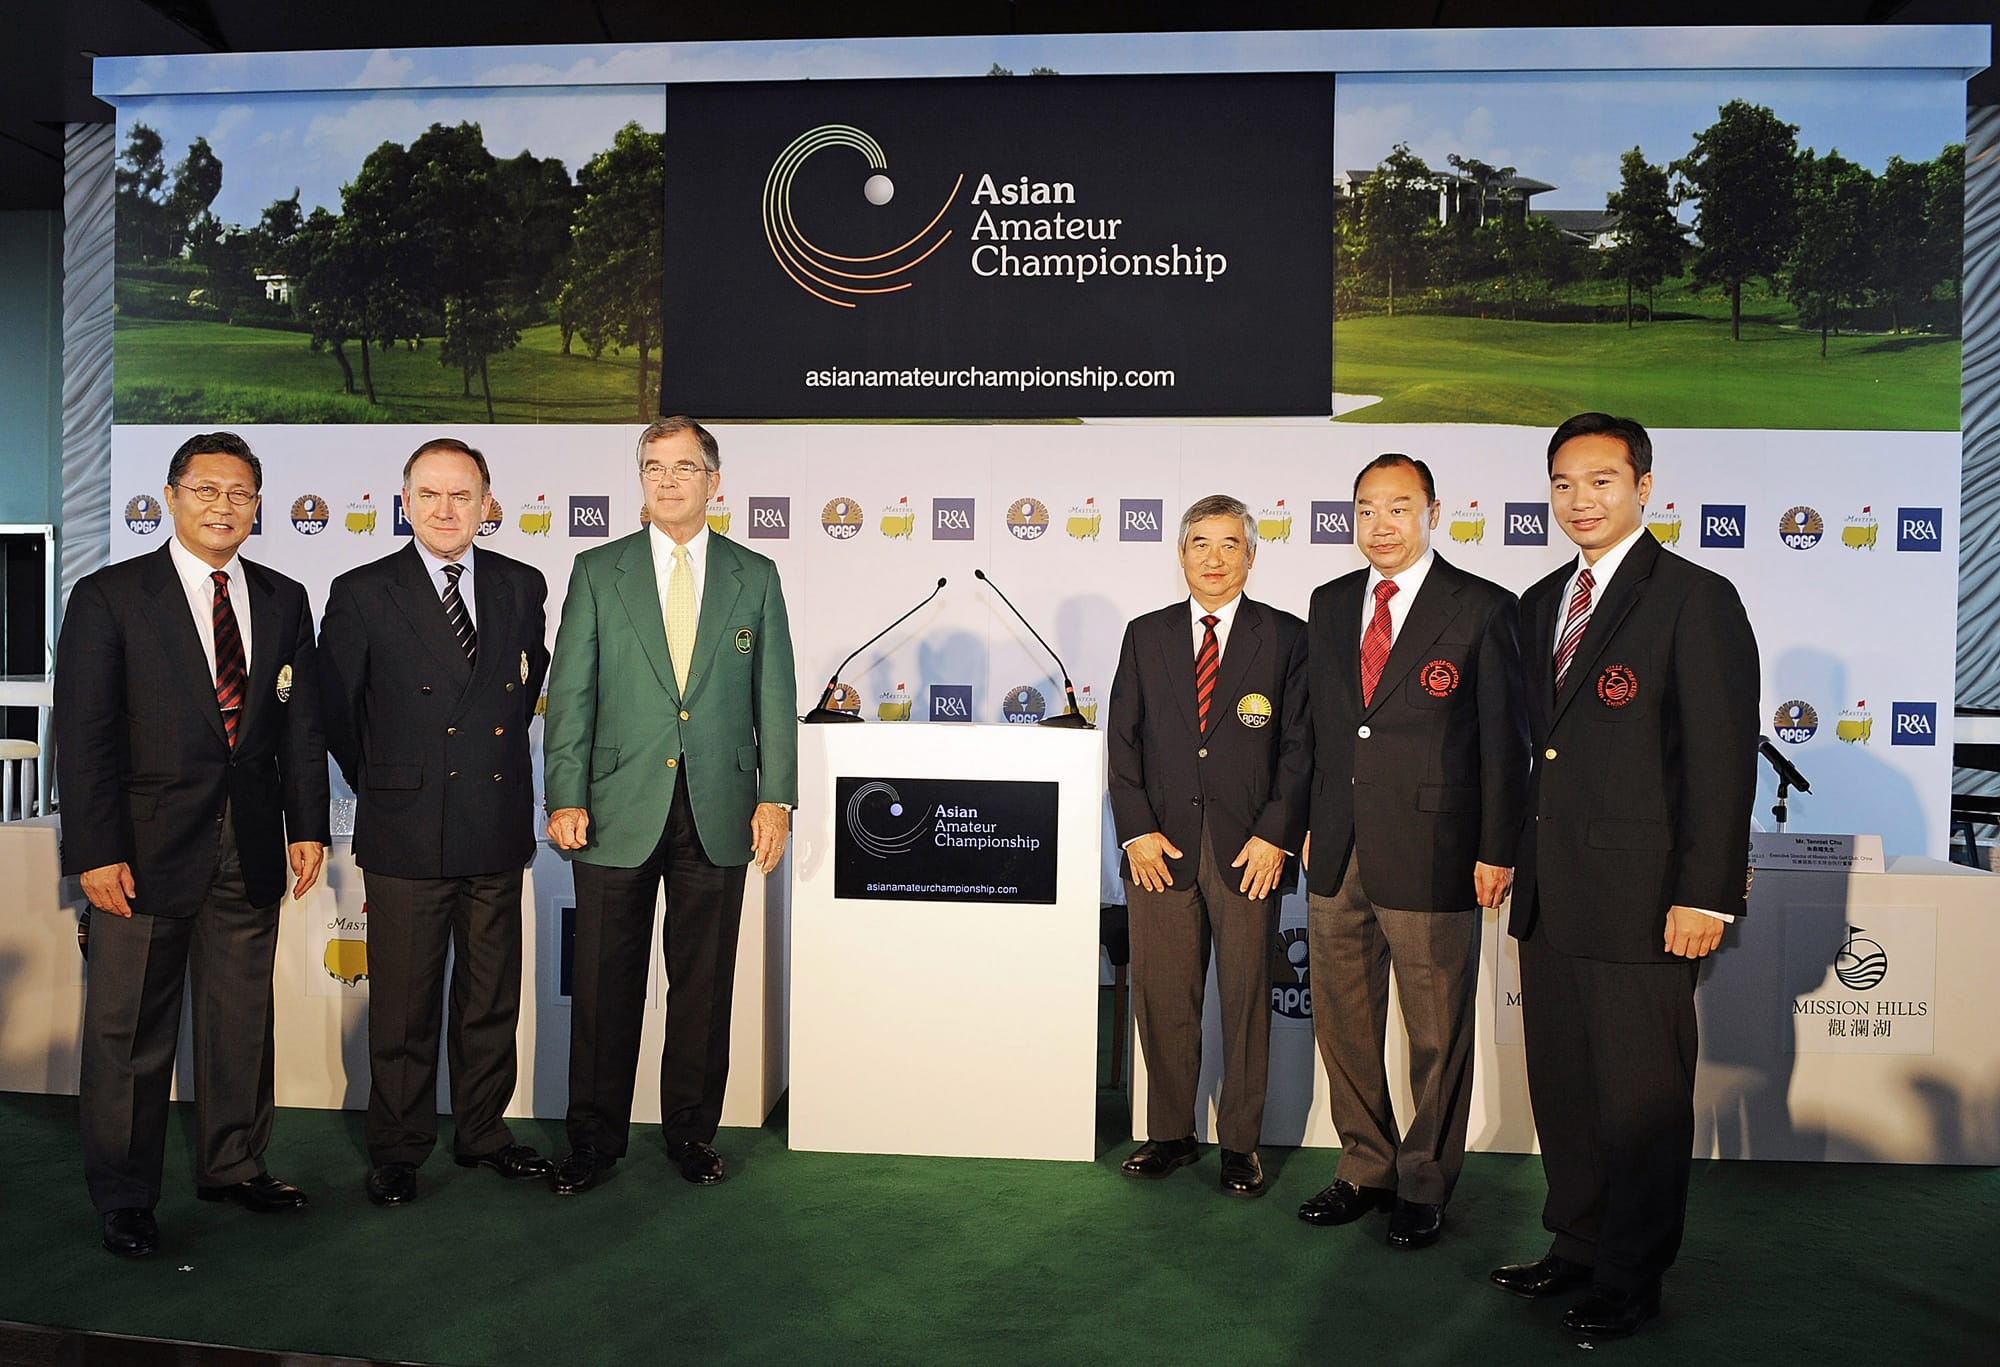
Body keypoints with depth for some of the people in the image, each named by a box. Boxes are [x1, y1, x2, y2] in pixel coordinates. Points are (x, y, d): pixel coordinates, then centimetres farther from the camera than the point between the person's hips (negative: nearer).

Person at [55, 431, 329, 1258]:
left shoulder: (284, 601, 9)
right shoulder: (109, 598, -2)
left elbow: (301, 725, 9)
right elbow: (83, 734, -7)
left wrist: (307, 825, 2)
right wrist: (96, 851, -12)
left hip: (251, 848, 4)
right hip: (149, 847, -3)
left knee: (241, 1017, 13)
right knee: (130, 1028, 7)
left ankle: (232, 1166, 30)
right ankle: (124, 1196, 23)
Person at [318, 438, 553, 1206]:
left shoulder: (522, 587, 5)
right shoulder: (362, 594, -3)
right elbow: (333, 710, 4)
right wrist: (384, 787, 10)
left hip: (497, 830, 3)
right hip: (405, 834, -3)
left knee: (491, 998, 13)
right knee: (403, 1005, 7)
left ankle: (483, 1132, 30)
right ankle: (397, 1151, 24)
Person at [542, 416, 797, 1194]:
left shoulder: (754, 578, 7)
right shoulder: (598, 572, 5)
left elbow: (774, 695, 5)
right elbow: (571, 692, 1)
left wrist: (776, 798, -2)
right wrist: (564, 798, -7)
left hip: (718, 813, 1)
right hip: (619, 810, 0)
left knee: (704, 983, 9)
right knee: (605, 983, 7)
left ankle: (693, 1131, 26)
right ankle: (595, 1138, 22)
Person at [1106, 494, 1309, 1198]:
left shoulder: (1286, 637, 4)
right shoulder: (1145, 636, 11)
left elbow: (1301, 744, 0)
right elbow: (1123, 739, 8)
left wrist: (1276, 835, -8)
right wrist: (1137, 830, -2)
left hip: (1249, 849, -2)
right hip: (1160, 846, 2)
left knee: (1247, 999, 6)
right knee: (1162, 999, 7)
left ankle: (1240, 1143, 20)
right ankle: (1169, 1134, 23)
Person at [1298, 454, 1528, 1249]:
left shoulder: (1483, 609, -4)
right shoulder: (1330, 604, 11)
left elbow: (1505, 740, -5)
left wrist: (1497, 851, -9)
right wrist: (1311, 822, 11)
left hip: (1432, 855, -5)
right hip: (1337, 855, 5)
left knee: (1437, 1035, 7)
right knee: (1342, 1025, 14)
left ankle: (1424, 1188, 25)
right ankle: (1366, 1170, 32)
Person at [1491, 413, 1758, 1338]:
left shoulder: (1696, 599, -7)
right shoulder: (1541, 602, 14)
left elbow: (1723, 757, -12)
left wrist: (1706, 895, -15)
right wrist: (1515, 851, 13)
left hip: (1639, 899, -7)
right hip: (1548, 896, 7)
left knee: (1642, 1099, 6)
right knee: (1561, 1087, 16)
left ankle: (1631, 1281, 22)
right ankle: (1577, 1247, 33)